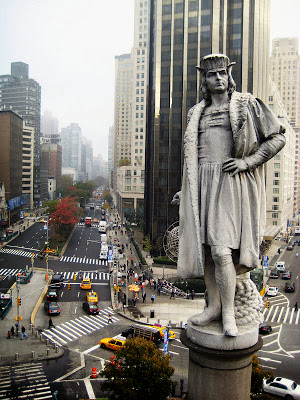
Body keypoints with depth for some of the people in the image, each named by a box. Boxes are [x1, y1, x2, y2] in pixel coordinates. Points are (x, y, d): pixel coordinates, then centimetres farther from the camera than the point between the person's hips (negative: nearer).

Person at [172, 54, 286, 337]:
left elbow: (277, 138, 2)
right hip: (201, 186, 5)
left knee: (221, 250, -16)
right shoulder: (197, 113, 19)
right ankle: (214, 306, 19)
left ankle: (228, 313, 0)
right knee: (204, 249, 5)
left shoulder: (247, 105, 5)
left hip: (230, 185, -5)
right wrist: (187, 190, 20)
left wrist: (247, 162, -10)